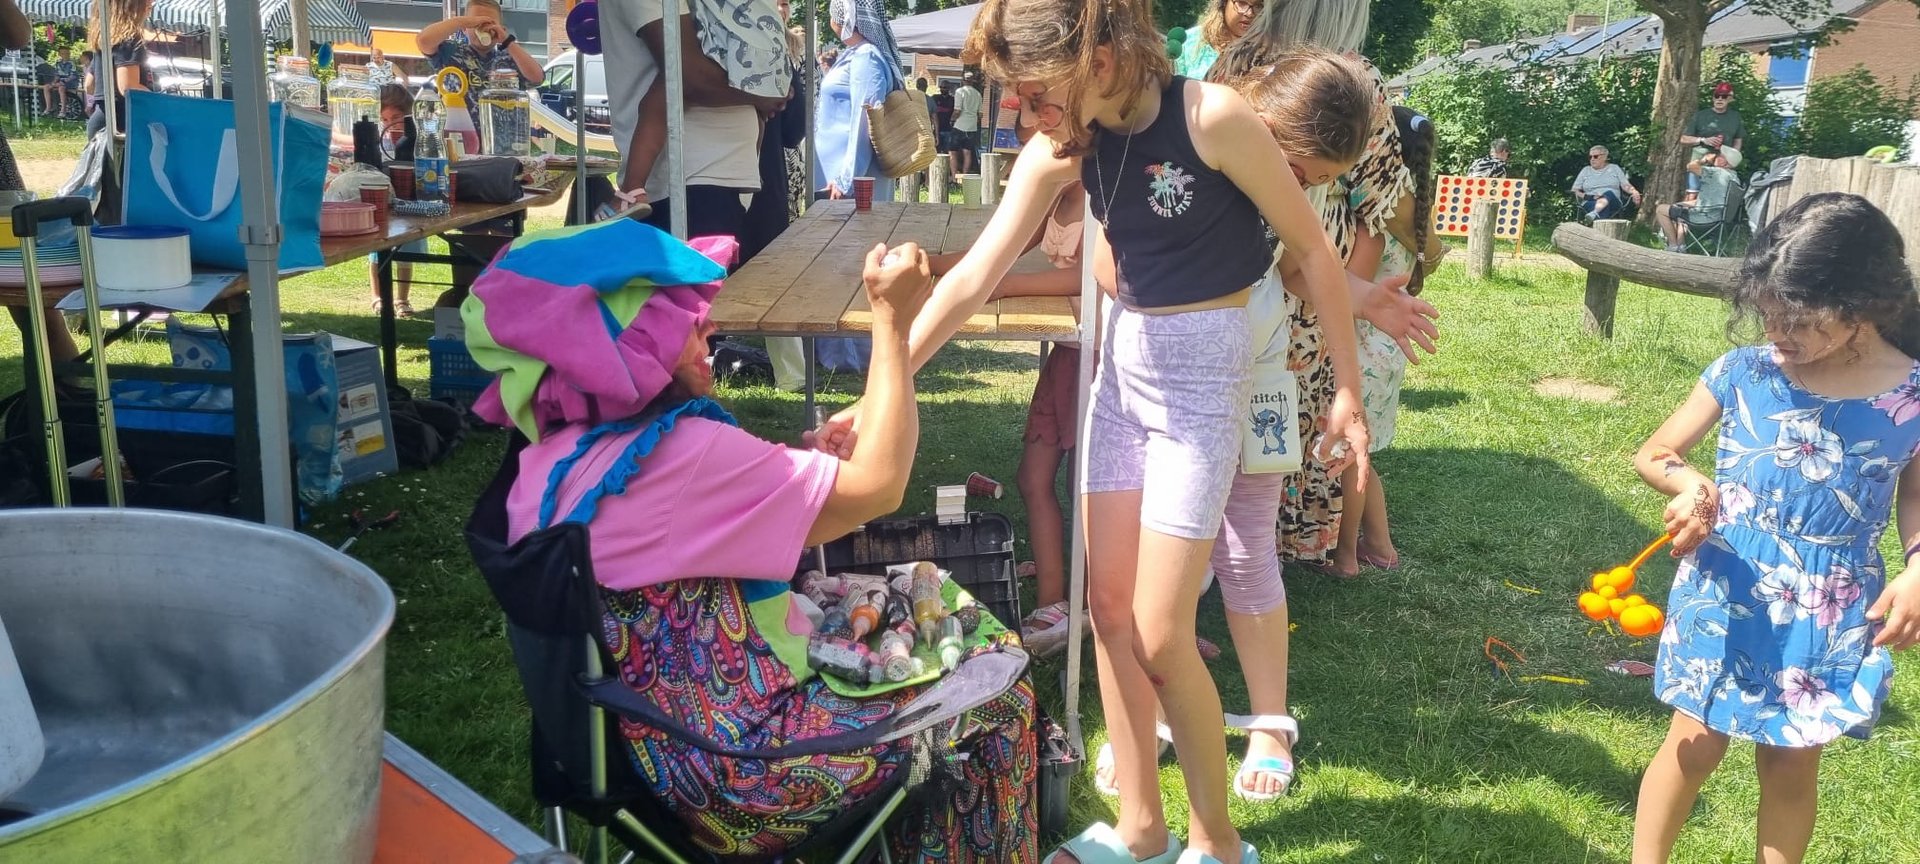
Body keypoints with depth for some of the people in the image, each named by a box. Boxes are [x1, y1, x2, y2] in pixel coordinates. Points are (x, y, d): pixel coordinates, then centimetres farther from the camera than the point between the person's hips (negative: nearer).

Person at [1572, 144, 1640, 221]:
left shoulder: (1615, 168, 21)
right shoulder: (1585, 170, 23)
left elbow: (1626, 186, 9)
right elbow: (1574, 190, 16)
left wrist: (1634, 192, -14)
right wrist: (1586, 196, -5)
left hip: (1613, 202, 0)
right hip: (1590, 203, 1)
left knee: (1609, 193, -38)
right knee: (1603, 209, -37)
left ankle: (1594, 213, -67)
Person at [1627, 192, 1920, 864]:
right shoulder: (1745, 371, -8)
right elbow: (1654, 453, 0)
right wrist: (1691, 485, -22)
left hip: (1831, 617, 0)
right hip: (1727, 592, 0)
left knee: (1792, 764, 13)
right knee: (1695, 746, 8)